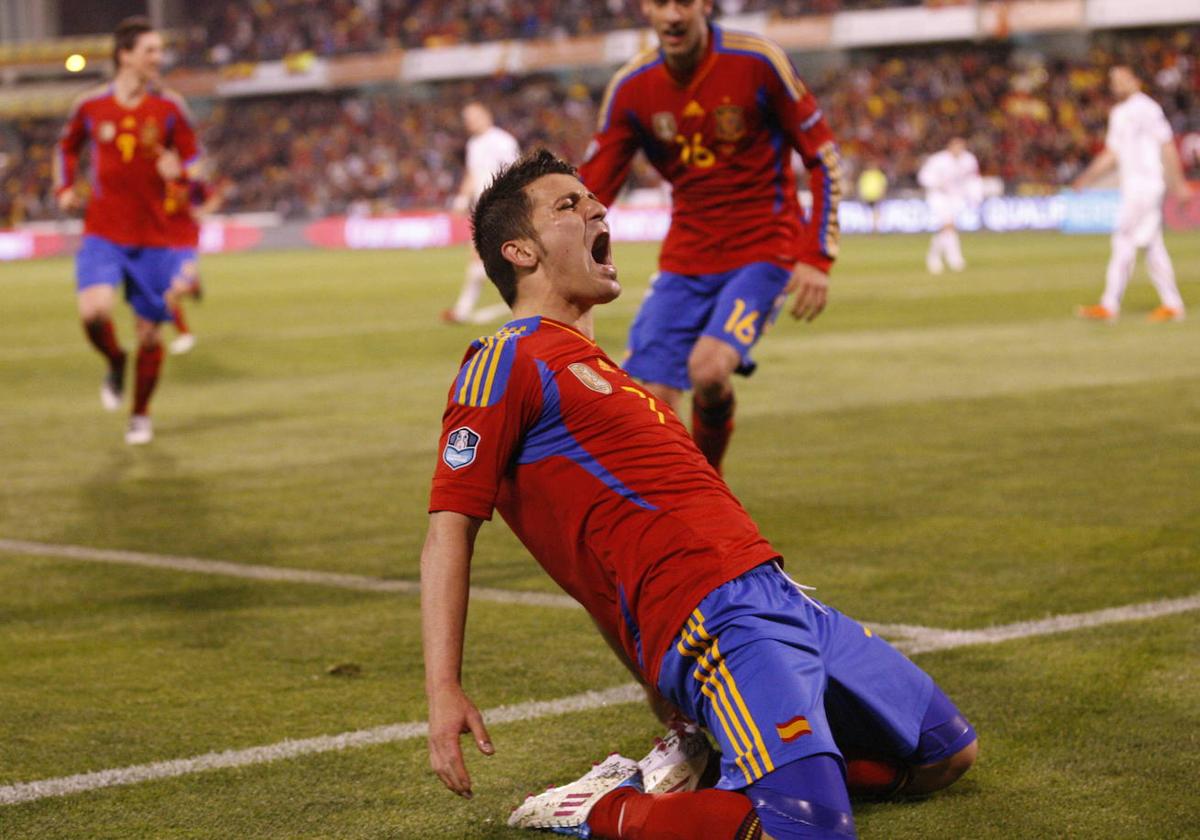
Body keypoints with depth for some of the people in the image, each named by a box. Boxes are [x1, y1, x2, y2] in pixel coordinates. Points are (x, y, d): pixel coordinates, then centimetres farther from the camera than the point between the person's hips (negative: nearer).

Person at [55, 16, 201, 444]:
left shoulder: (169, 108, -1)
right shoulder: (90, 107, 0)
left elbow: (193, 159, 6)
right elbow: (68, 147, 20)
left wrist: (179, 171, -17)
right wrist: (65, 188, 5)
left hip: (152, 237, 1)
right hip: (102, 233, -1)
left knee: (148, 332, 5)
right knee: (94, 310, -25)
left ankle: (141, 415, 27)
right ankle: (115, 363, 10)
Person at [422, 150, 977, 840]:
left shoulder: (597, 368, 25)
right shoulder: (510, 361, -3)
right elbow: (450, 525, -11)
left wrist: (664, 691, 23)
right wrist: (444, 691, -20)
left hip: (781, 597, 10)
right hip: (716, 619, -10)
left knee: (948, 755, 15)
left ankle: (697, 764, 13)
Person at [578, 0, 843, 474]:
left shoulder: (757, 62, -12)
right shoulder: (632, 87, -2)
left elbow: (823, 158, -6)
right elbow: (591, 187, 2)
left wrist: (816, 257, -12)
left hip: (763, 252, -4)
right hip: (684, 260, 4)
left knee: (709, 369, -25)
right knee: (653, 401, -8)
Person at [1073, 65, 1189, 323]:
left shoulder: (1146, 108, -10)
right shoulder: (1118, 113, 17)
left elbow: (1168, 146, -12)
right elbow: (1111, 153, 22)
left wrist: (1178, 183, -15)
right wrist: (1088, 176, 10)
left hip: (1146, 183, -9)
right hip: (1130, 185, 9)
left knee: (1125, 240, -12)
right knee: (1152, 245, 9)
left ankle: (1110, 305, -13)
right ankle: (1171, 304, 13)